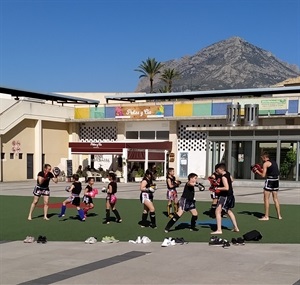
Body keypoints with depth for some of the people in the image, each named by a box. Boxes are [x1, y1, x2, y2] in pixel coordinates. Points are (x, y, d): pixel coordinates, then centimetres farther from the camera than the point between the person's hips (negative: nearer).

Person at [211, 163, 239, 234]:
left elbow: (226, 188, -29)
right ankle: (236, 228, 34)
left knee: (218, 211, -15)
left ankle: (219, 230, -21)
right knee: (228, 211, 26)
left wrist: (218, 188, -20)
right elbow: (231, 180, 27)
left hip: (225, 196, -10)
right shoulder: (228, 174, 7)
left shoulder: (223, 177, -21)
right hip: (230, 195, 10)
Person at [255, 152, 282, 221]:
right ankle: (279, 215, 19)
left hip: (270, 180, -8)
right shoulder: (274, 162, 16)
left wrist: (257, 171, 6)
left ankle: (266, 216, -1)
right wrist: (262, 170, 21)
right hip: (276, 180, 8)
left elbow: (263, 175, -11)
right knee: (275, 198, 16)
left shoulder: (266, 163, -8)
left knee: (266, 198, -1)